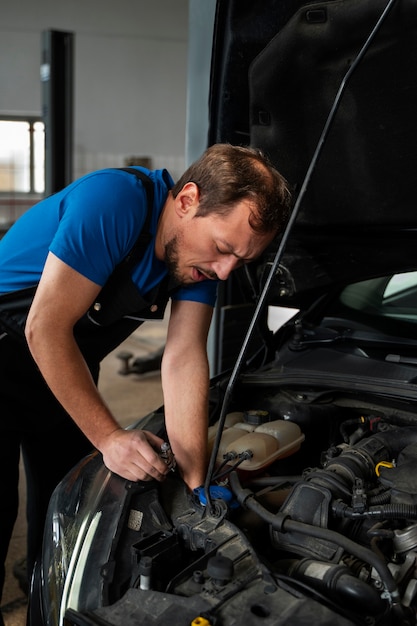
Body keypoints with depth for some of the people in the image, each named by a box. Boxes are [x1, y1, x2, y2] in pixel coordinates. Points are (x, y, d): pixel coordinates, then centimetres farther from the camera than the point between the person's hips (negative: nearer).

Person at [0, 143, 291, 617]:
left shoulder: (201, 253, -12)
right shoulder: (112, 202, -33)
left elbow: (184, 359, -15)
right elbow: (45, 330, -31)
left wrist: (197, 487, -19)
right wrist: (109, 438, -29)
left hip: (69, 366, 6)